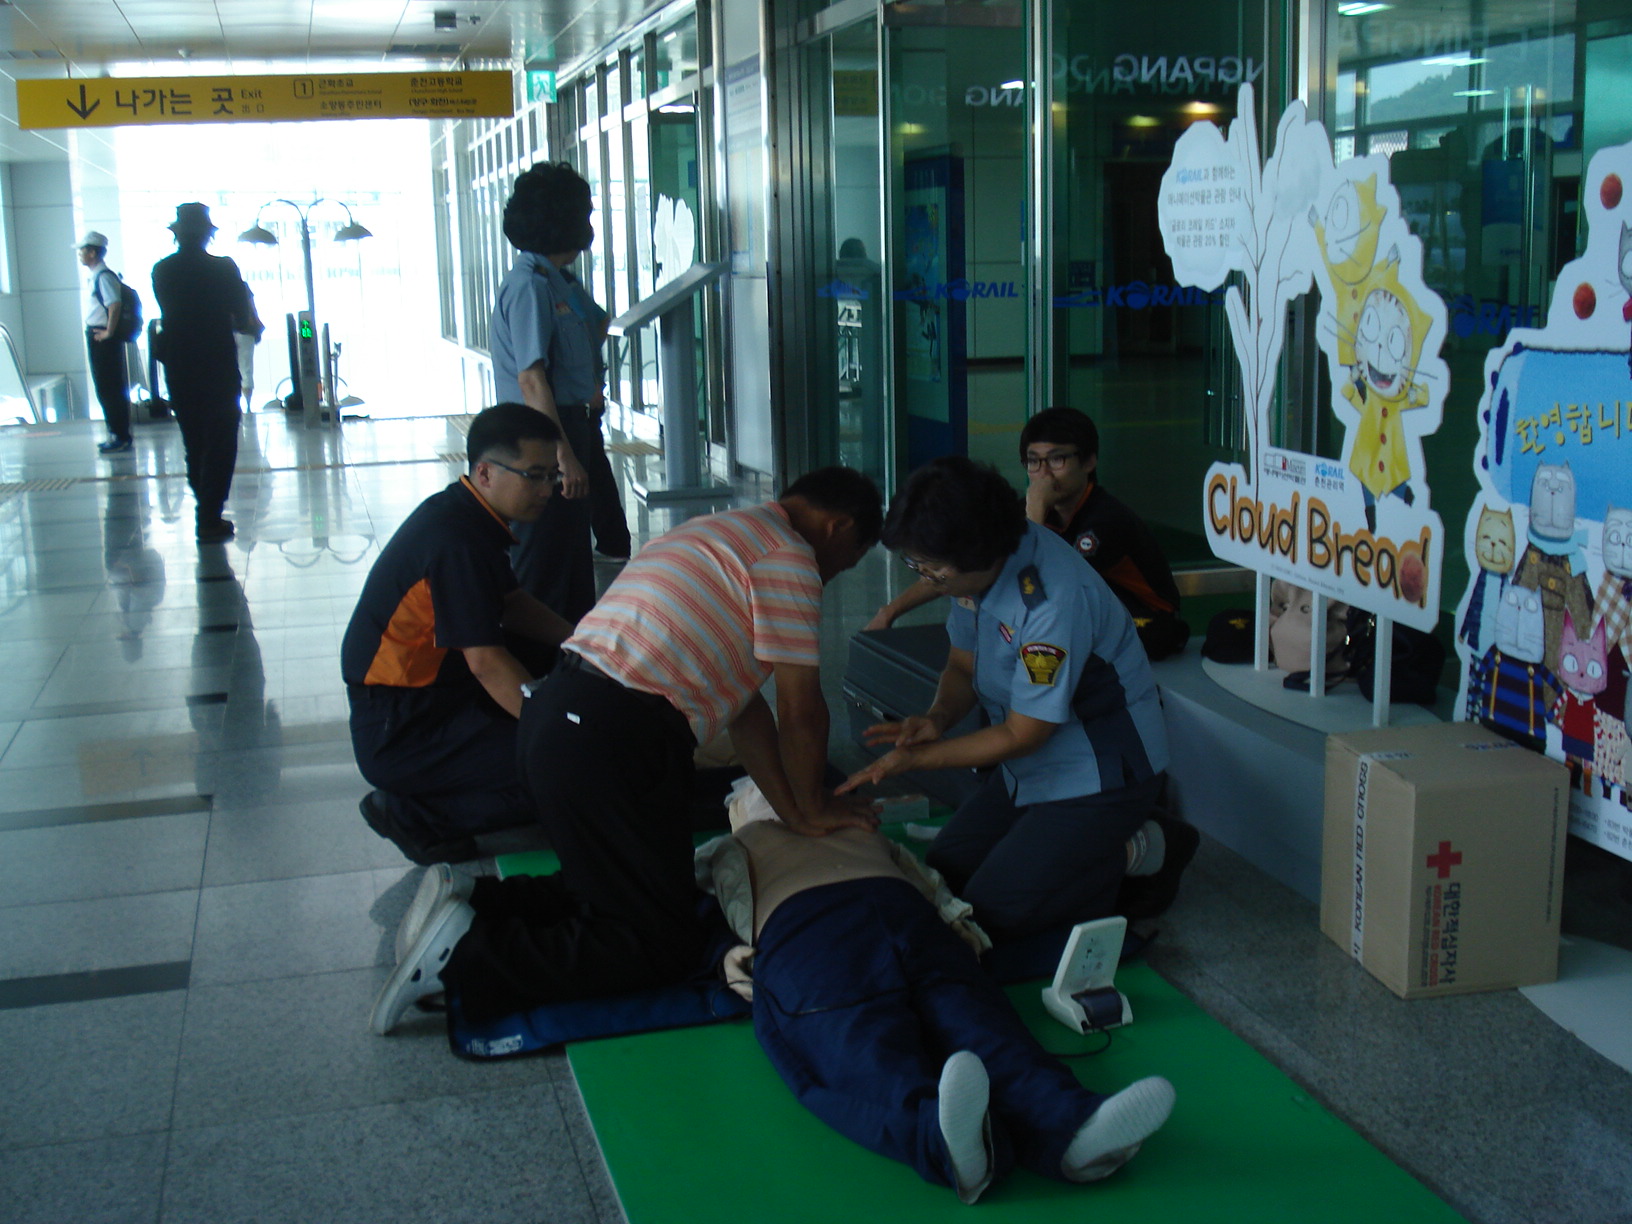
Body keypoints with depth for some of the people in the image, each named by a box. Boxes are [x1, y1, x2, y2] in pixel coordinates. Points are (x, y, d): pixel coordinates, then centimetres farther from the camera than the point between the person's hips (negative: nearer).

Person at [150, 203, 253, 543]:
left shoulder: (161, 271, -1)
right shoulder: (223, 268, -11)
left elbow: (170, 314, 7)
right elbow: (241, 319, -5)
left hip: (178, 370, 4)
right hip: (218, 369, -4)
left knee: (194, 444, 17)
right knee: (220, 445, 2)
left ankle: (207, 513, 25)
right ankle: (210, 518, -3)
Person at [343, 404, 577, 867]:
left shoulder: (466, 515, 6)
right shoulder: (457, 541, -24)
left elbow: (511, 603, 17)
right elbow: (487, 663, -27)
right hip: (399, 735, -10)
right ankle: (414, 814, -6)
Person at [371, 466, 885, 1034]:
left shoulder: (718, 534, 26)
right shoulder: (790, 557, -5)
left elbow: (745, 706, 24)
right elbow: (800, 712, -6)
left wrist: (794, 811, 22)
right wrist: (813, 807, 11)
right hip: (613, 742, -10)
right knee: (665, 946, 0)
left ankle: (466, 903, 12)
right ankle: (468, 958, -9)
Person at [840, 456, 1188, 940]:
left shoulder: (1054, 597, -33)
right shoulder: (976, 566, -8)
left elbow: (1023, 734, -24)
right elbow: (962, 665, 8)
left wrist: (915, 759, -20)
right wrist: (937, 717, -15)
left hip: (1101, 773, -9)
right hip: (1030, 770, 9)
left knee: (992, 911, -12)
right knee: (946, 873, 7)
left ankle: (1140, 854, 3)